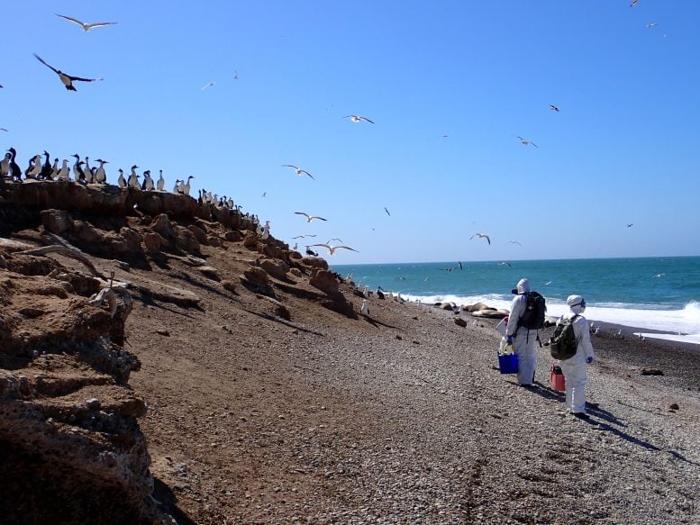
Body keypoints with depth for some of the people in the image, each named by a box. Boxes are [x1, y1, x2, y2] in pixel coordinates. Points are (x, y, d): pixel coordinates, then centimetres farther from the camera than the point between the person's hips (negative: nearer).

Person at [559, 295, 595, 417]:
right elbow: (586, 340, -15)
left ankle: (571, 406, 29)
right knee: (579, 383, 1)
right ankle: (578, 409, 1)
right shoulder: (581, 320, -17)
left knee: (569, 382, 18)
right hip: (578, 358, -7)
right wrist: (590, 355, -5)